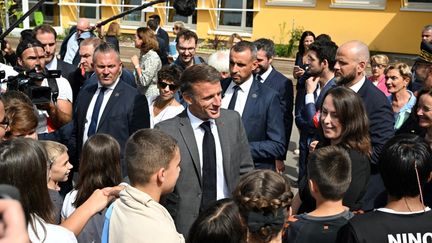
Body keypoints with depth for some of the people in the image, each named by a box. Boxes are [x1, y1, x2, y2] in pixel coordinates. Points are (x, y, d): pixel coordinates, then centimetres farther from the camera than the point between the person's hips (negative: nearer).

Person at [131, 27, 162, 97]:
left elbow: (144, 81, -24)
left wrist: (136, 65, -18)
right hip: (141, 93, 8)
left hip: (150, 96, -8)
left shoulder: (153, 58, -20)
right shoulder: (143, 54, 8)